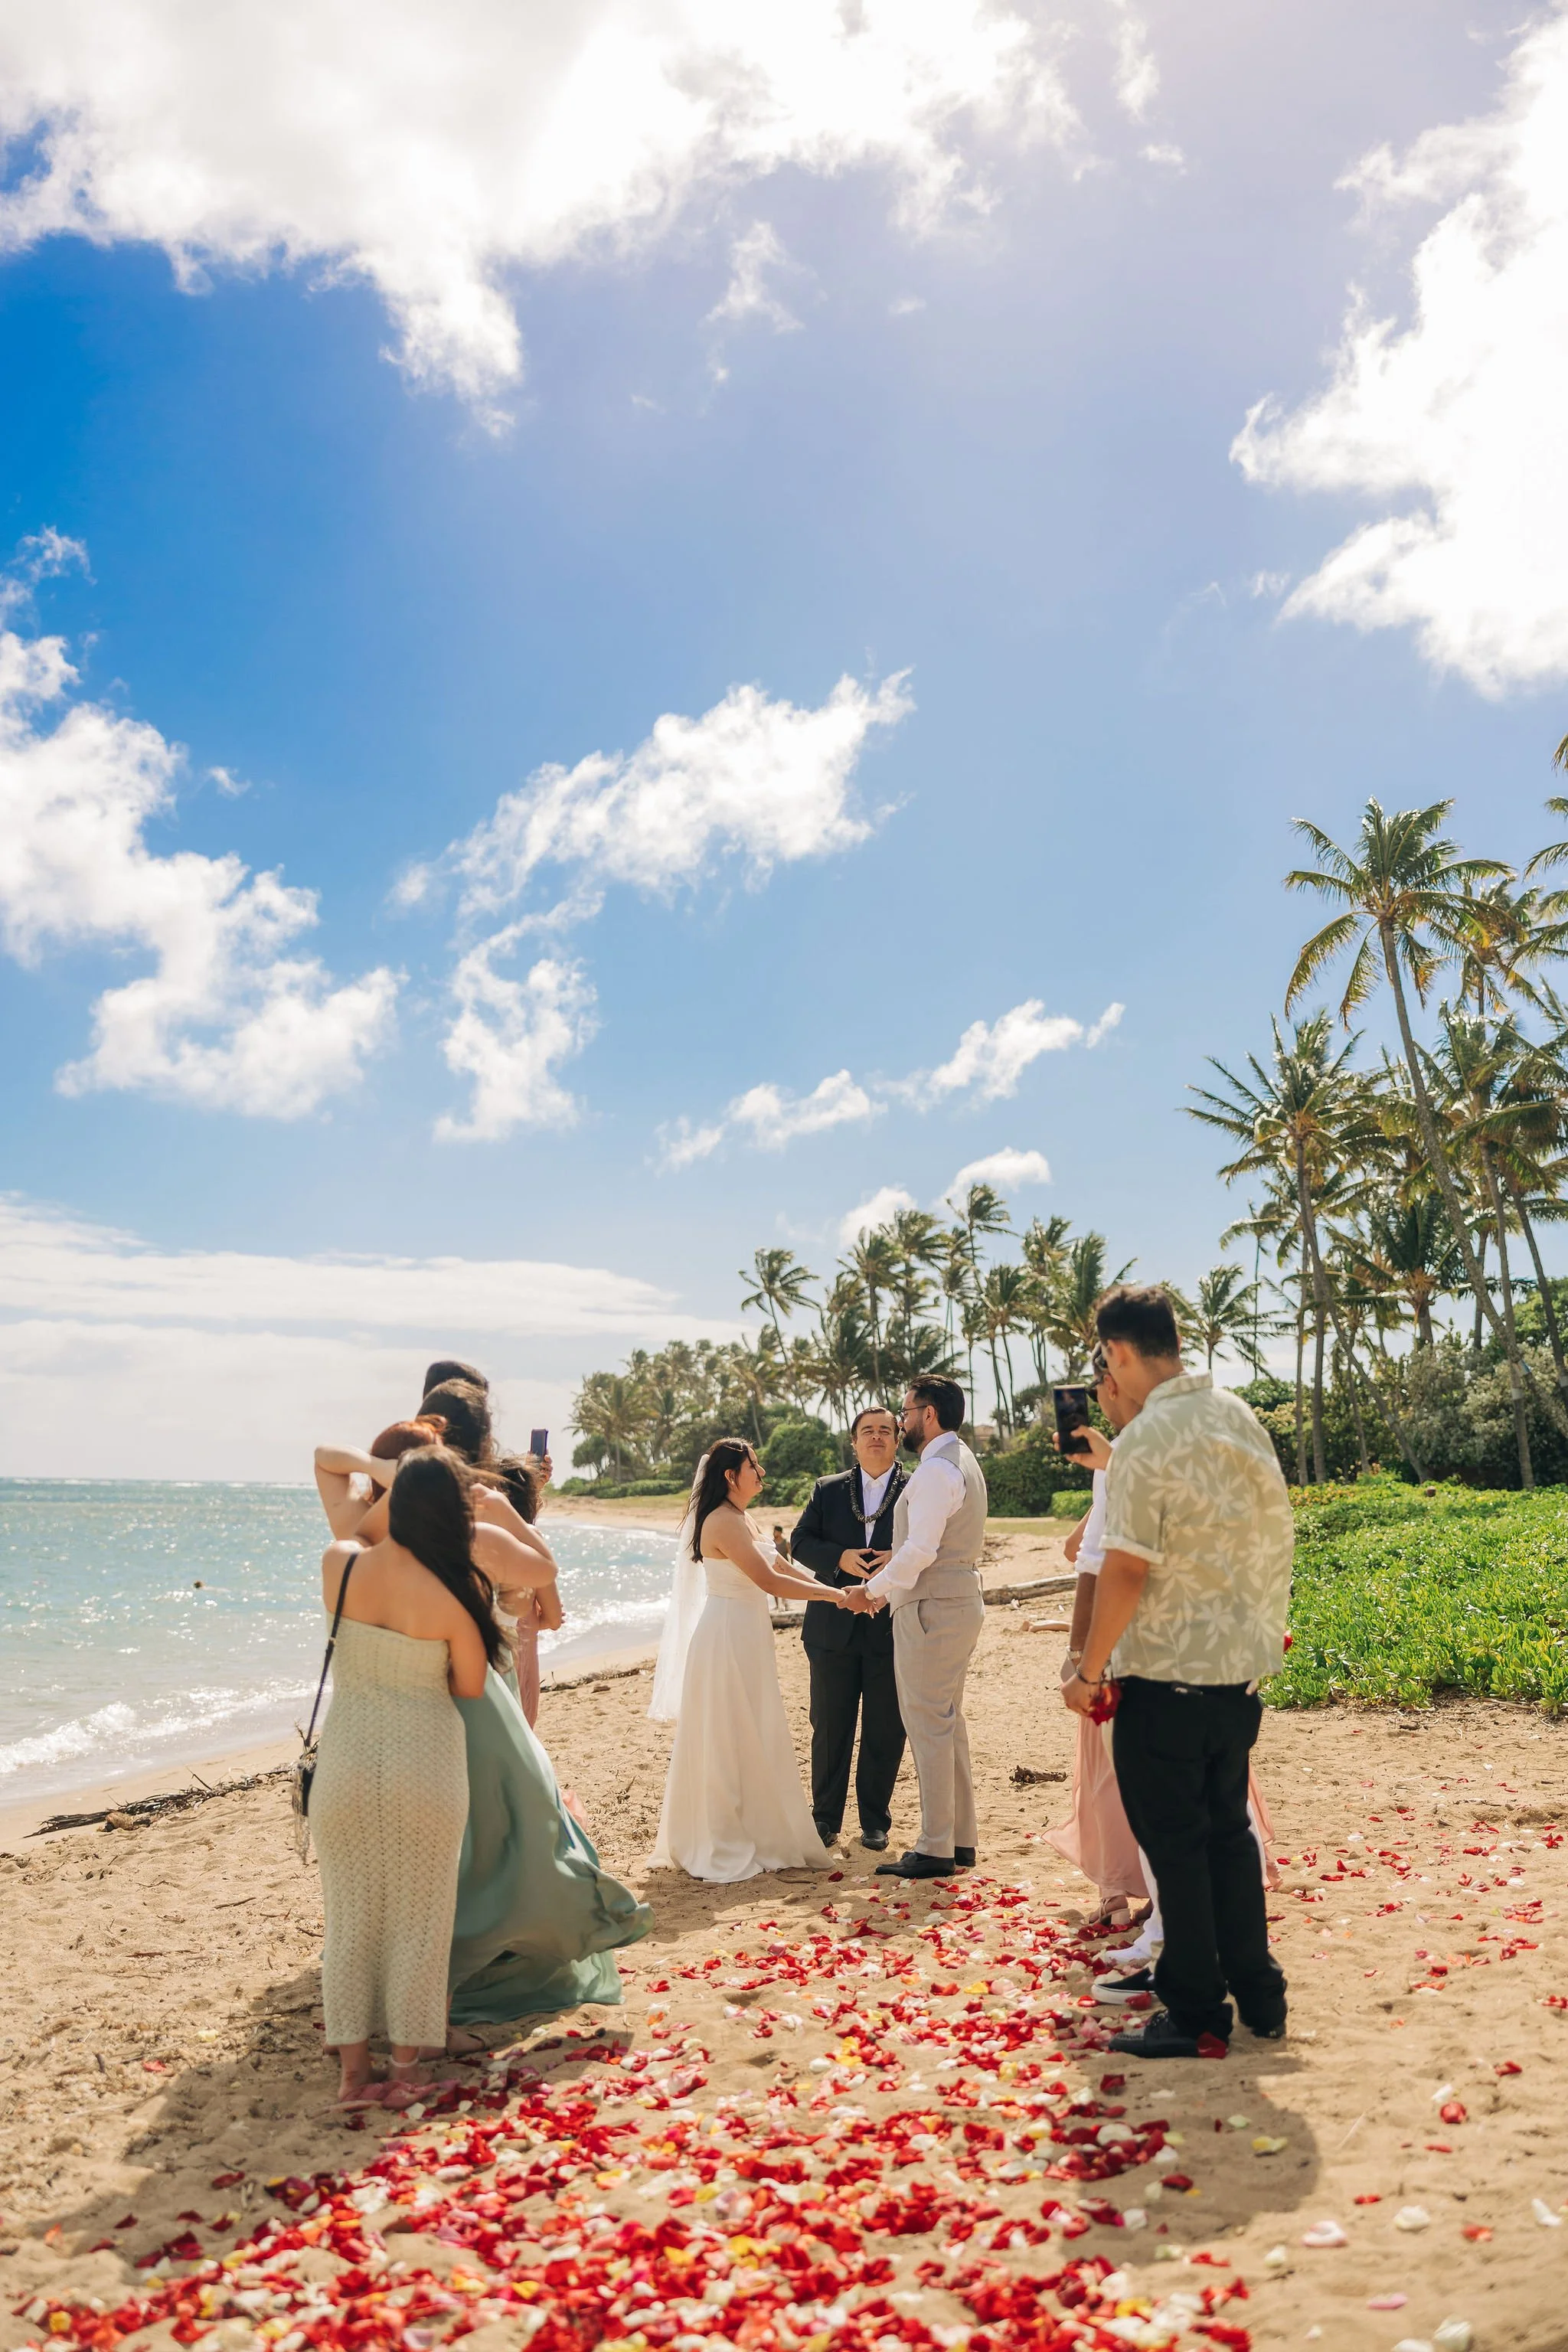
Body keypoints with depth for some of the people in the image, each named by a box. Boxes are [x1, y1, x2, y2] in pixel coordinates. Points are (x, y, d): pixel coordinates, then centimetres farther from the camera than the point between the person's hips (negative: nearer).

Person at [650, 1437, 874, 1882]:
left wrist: (831, 1587, 1)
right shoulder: (724, 1522, -20)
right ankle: (724, 1849, 10)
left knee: (750, 1741, 16)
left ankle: (749, 1836, 28)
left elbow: (778, 1563, 12)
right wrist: (838, 1595, -20)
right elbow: (769, 1580, -24)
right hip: (728, 1640, -10)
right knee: (729, 1742, 0)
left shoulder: (739, 1519, 13)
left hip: (746, 1638, 10)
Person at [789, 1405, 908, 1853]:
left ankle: (875, 1822, 20)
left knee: (885, 1731, 6)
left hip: (892, 1630, -1)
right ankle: (825, 1818, 21)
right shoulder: (827, 1490, 9)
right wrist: (840, 1558, -14)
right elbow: (800, 1542, 2)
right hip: (834, 1627, 1)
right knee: (830, 1727, 8)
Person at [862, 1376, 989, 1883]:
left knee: (929, 1726, -5)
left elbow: (922, 1549, -22)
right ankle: (960, 1840, 21)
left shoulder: (937, 1470, -17)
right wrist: (893, 1571, 13)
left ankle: (935, 1850, 0)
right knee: (948, 1722, 15)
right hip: (961, 1600, 11)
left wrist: (876, 1588, -10)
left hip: (931, 1609, -10)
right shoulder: (962, 1461, 16)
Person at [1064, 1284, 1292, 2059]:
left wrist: (1089, 1670, -13)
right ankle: (1259, 1997, 27)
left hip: (1166, 1669, -7)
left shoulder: (1145, 1441, -19)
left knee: (1175, 1842, 5)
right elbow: (1271, 1534, 15)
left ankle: (1195, 2014, 14)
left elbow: (1128, 1568, -22)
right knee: (1227, 1829, 19)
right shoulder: (1240, 1416, 5)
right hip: (1243, 1663, 7)